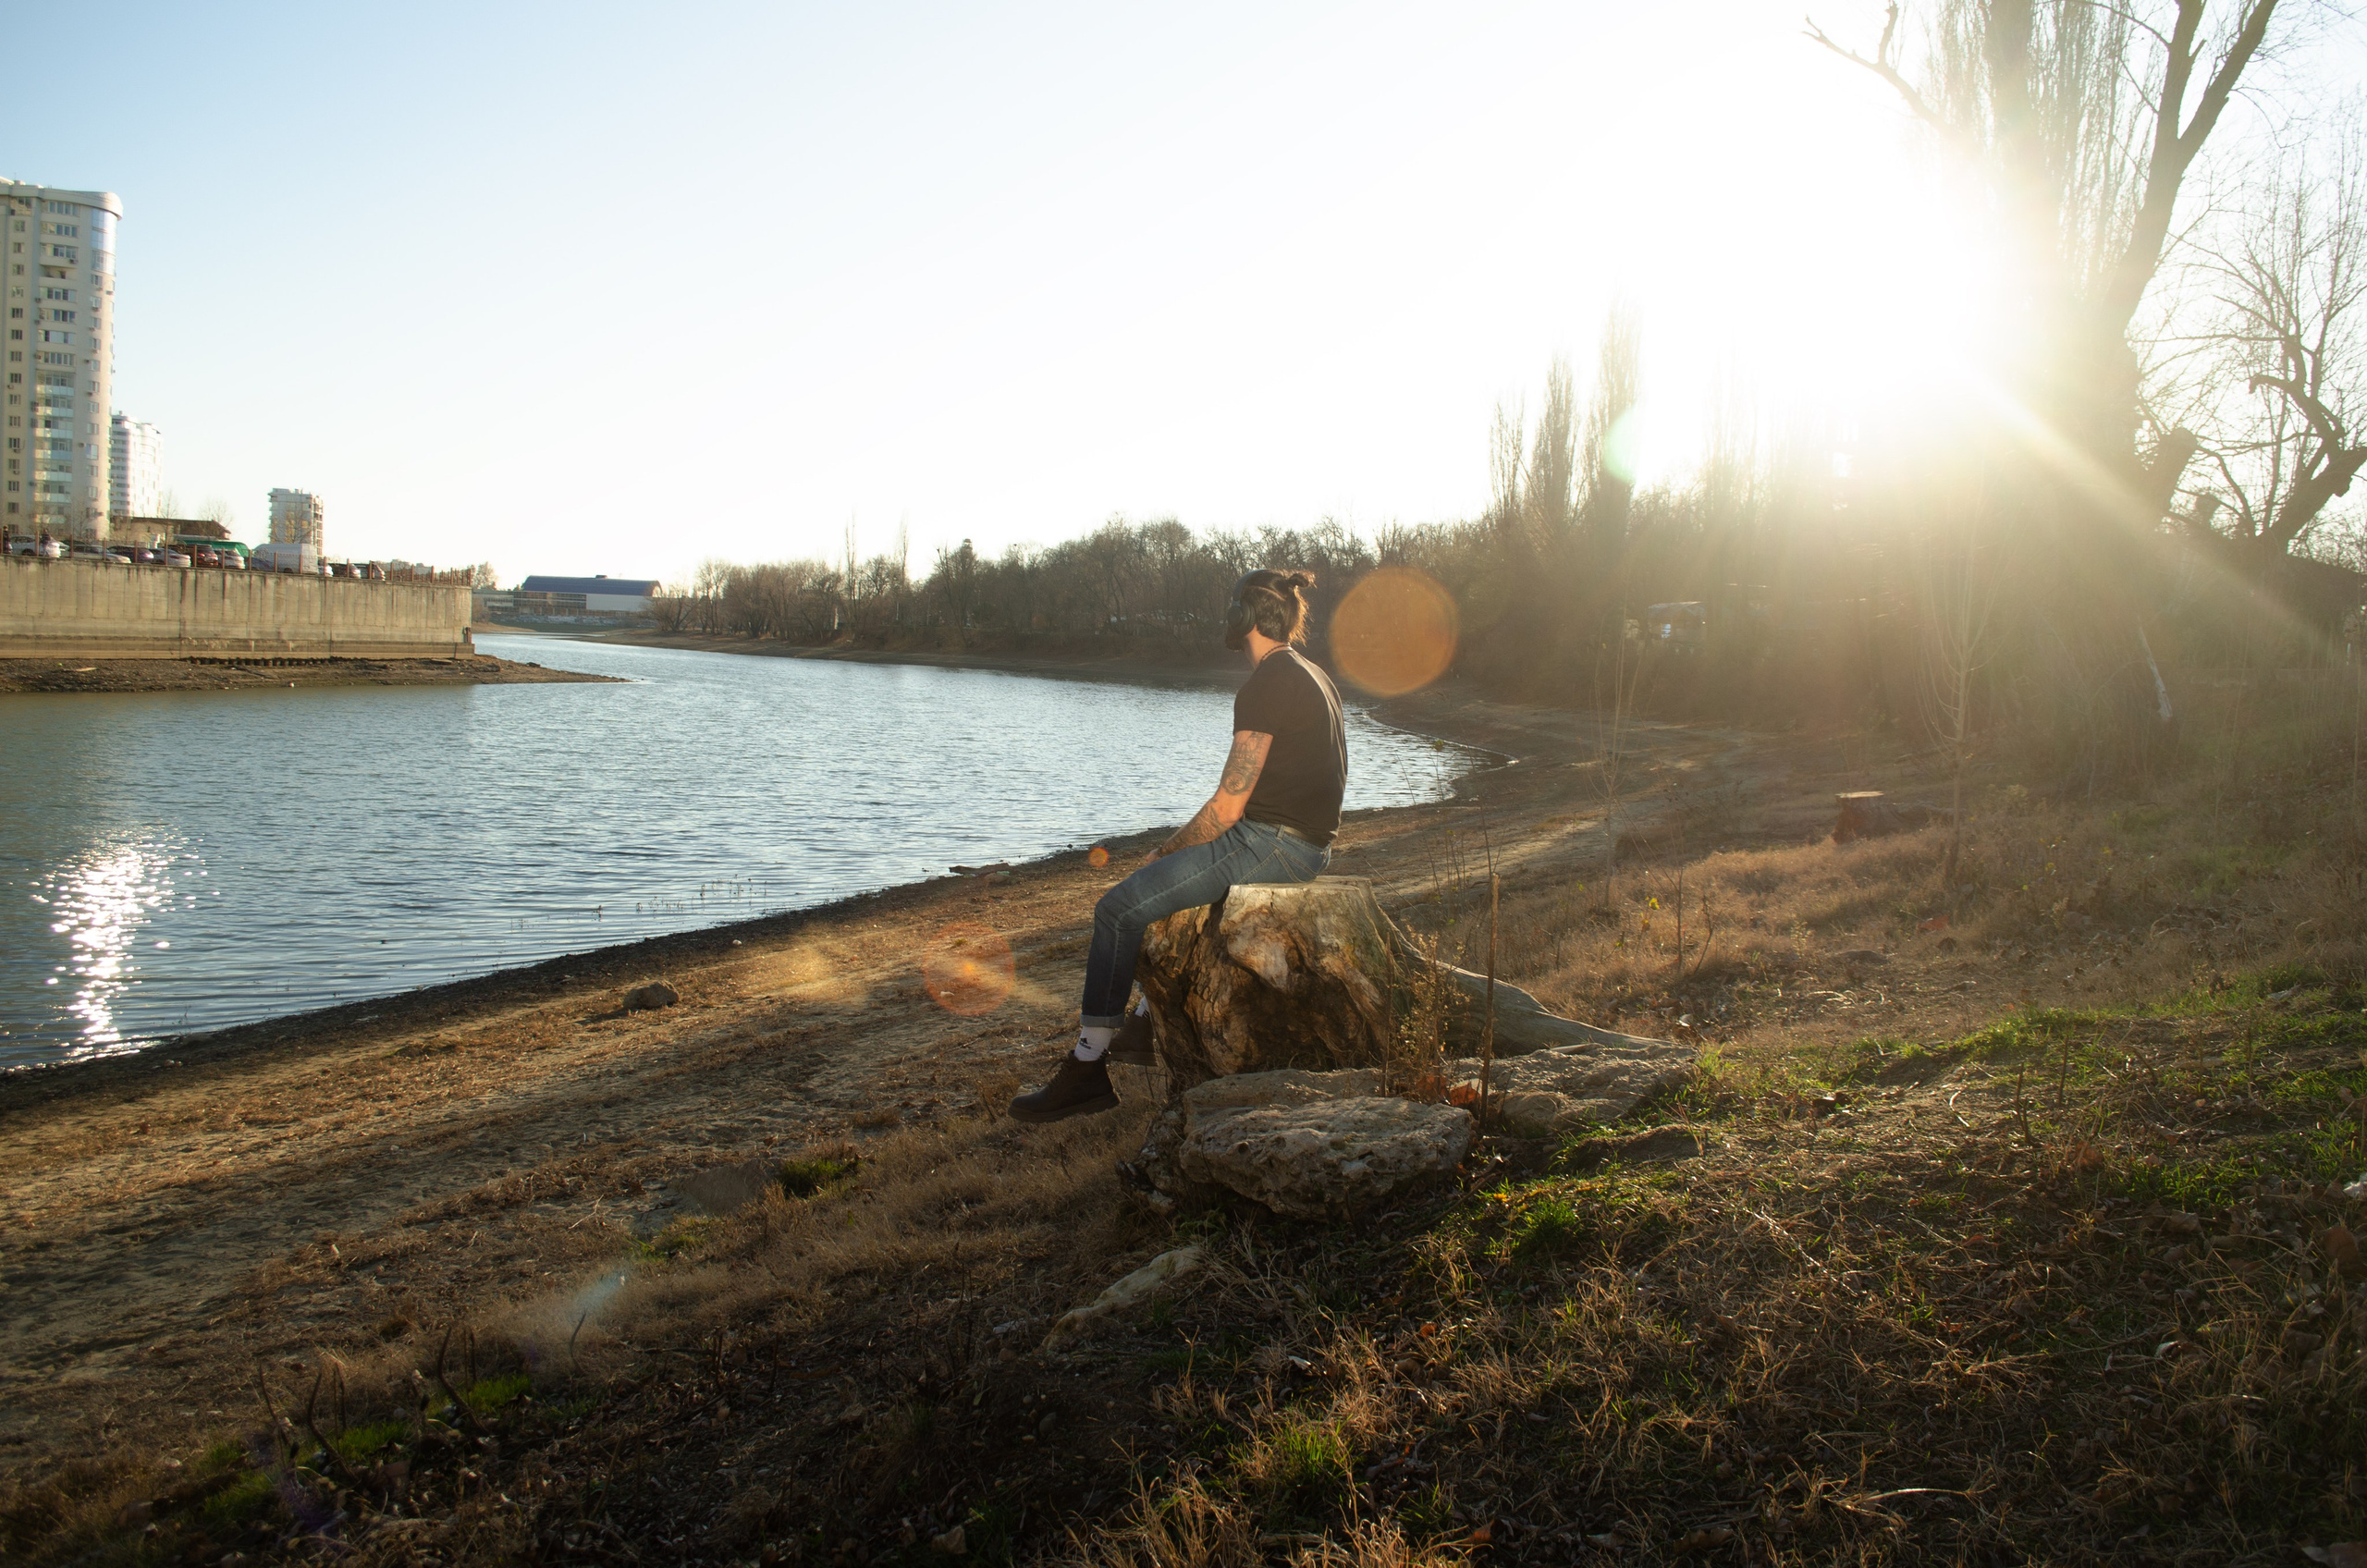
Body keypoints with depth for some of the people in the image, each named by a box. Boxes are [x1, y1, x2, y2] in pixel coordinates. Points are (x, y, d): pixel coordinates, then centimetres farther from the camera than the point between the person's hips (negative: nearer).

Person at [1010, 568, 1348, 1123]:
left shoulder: (1265, 685, -15)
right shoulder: (1309, 675, 17)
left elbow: (1228, 807, -18)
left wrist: (1164, 851, -2)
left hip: (1271, 846, -11)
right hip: (1305, 844, 11)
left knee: (1119, 908, -11)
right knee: (1162, 887, 28)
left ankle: (1087, 1068, -7)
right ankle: (1148, 1025, 31)